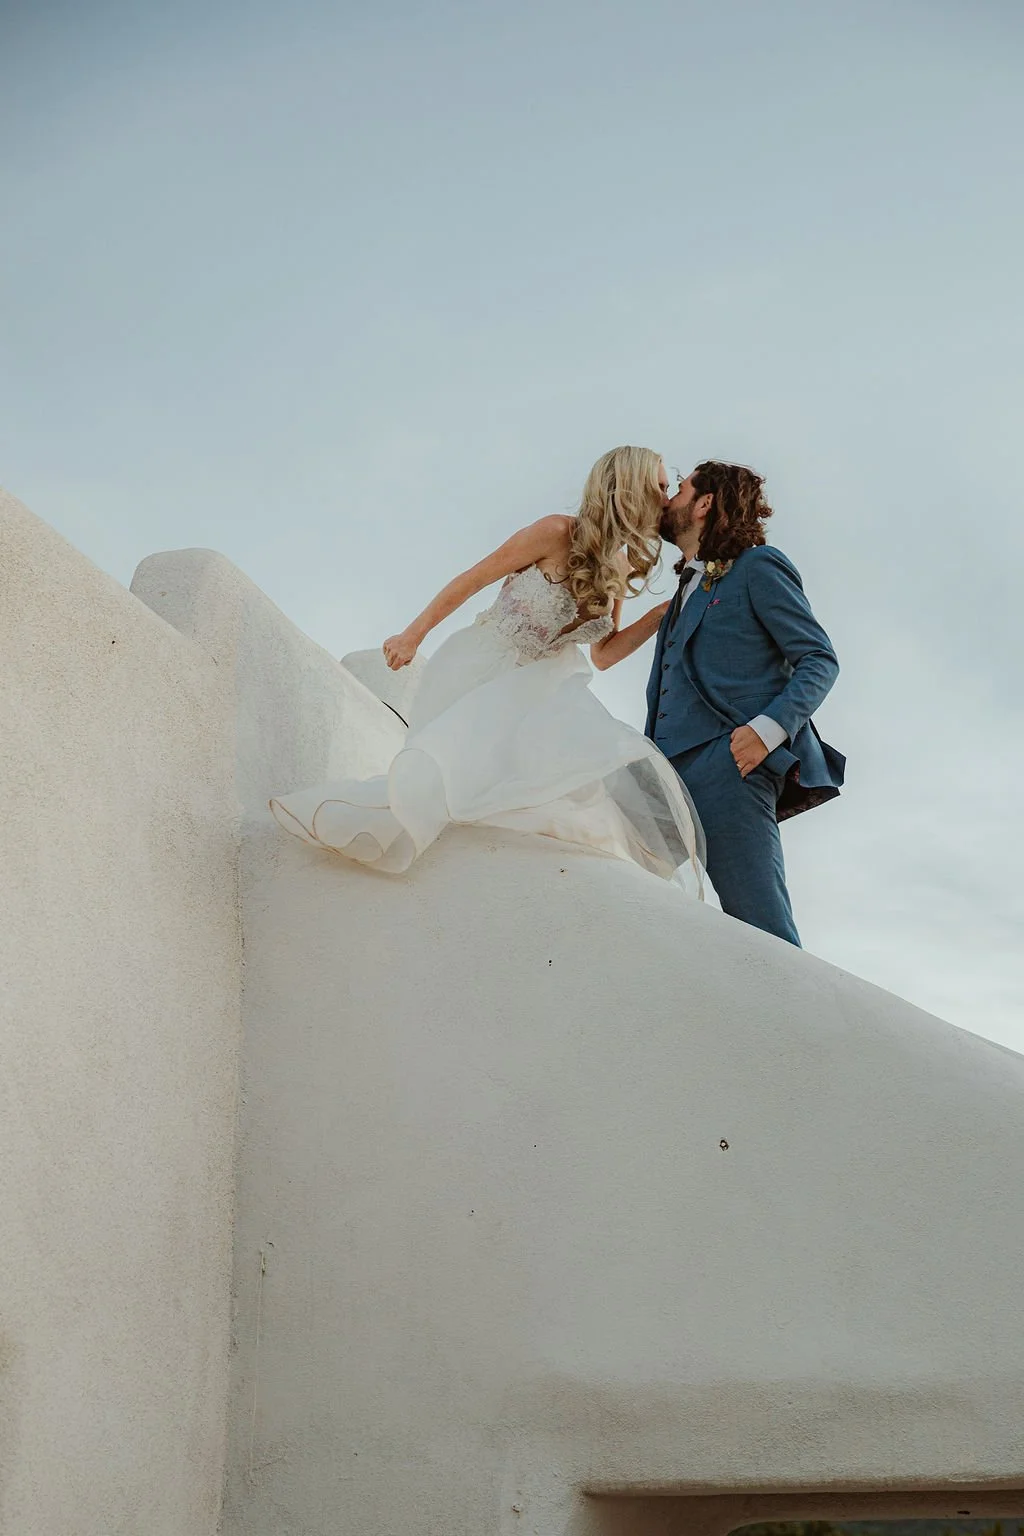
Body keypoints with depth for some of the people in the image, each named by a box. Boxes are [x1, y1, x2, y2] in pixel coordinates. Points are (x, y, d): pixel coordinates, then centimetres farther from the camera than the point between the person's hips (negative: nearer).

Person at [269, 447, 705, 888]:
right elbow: (473, 579, -9)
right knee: (442, 778, -22)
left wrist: (658, 616, 0)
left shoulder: (621, 570, 3)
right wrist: (413, 635, -3)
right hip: (477, 673, -6)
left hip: (532, 688, 7)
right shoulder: (558, 533, -18)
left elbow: (602, 654, 12)